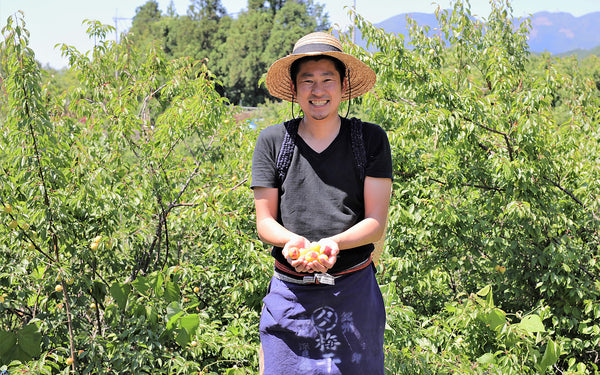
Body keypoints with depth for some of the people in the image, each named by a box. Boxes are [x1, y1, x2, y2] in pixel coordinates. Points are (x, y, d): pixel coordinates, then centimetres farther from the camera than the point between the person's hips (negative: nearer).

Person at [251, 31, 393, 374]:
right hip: (290, 294, 1)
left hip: (354, 292, 0)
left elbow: (377, 222, -4)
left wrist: (334, 243, -22)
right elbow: (264, 221, 3)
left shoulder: (371, 139, -1)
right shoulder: (273, 141, 2)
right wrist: (290, 241, -20)